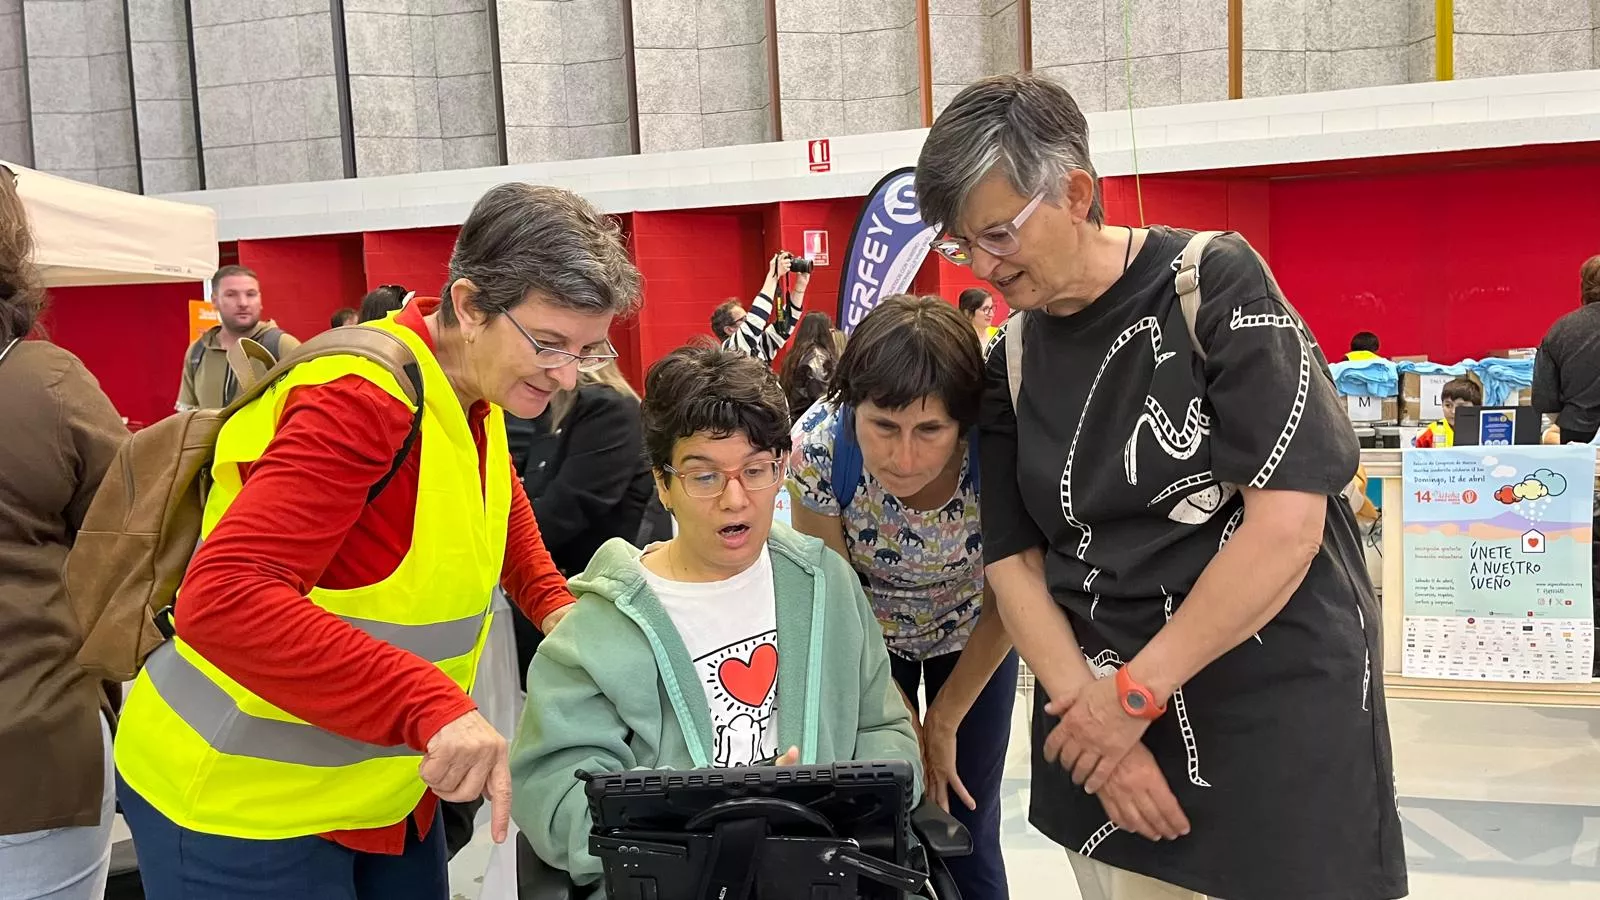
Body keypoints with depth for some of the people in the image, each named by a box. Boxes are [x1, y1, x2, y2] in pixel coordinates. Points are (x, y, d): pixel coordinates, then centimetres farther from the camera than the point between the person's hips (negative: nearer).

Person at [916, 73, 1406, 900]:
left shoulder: (1216, 284, -11)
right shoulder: (1011, 361, 2)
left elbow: (1288, 520, -18)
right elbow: (1015, 562, 2)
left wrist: (1133, 693, -16)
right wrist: (1090, 710, -11)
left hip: (1279, 712, -4)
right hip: (1108, 716, 4)